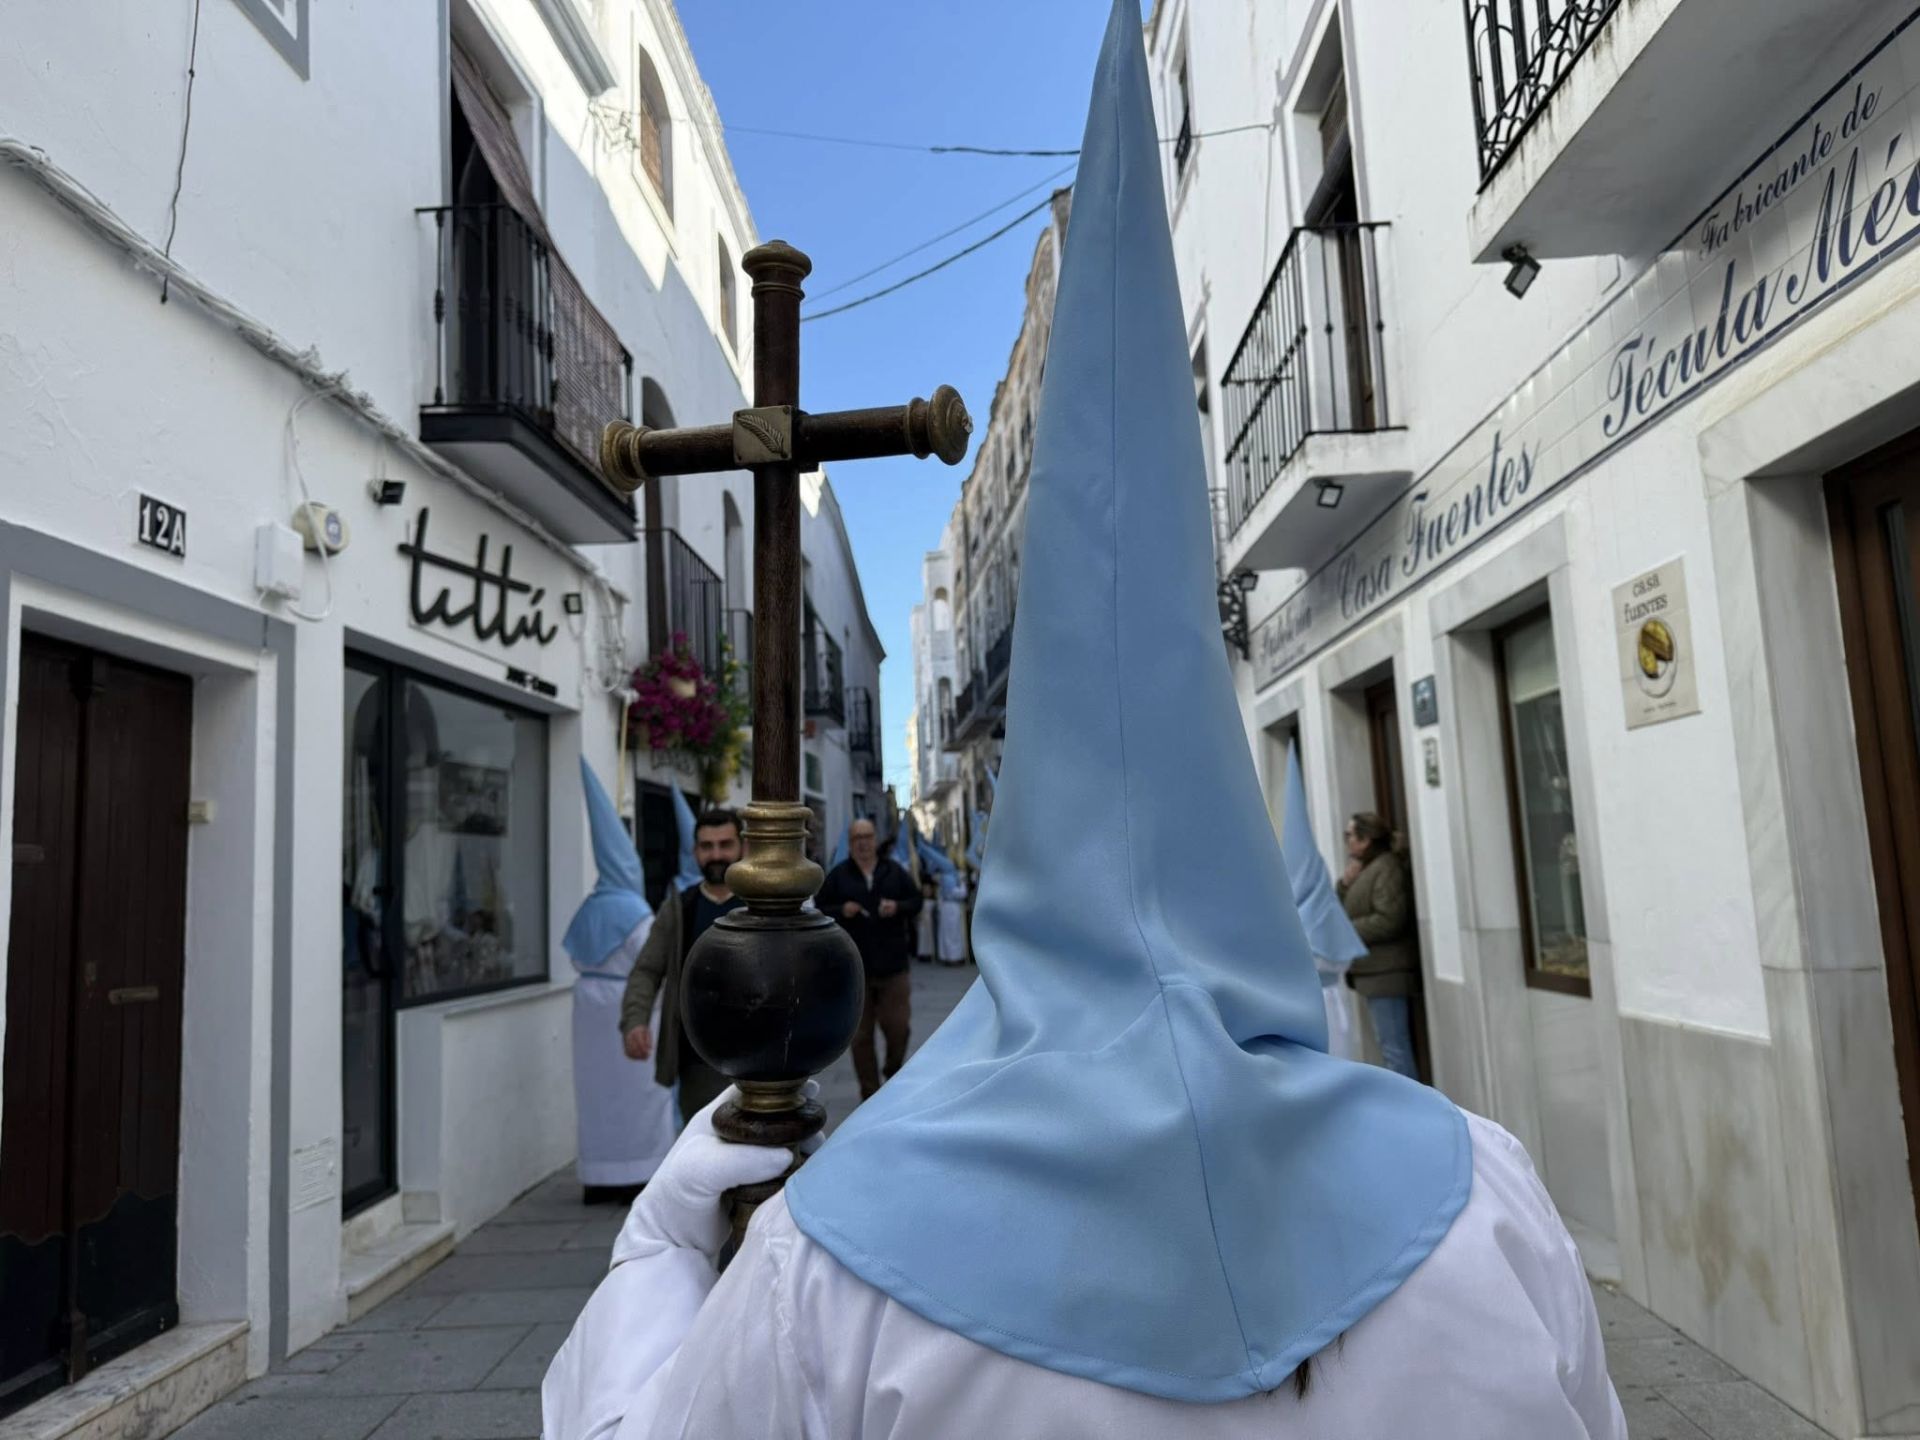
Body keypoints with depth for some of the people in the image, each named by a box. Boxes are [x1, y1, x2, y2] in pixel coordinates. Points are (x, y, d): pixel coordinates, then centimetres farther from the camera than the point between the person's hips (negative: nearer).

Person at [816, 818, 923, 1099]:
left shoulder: (895, 872, 6)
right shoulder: (837, 875, 2)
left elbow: (916, 901, 10)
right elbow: (819, 909, 4)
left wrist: (898, 907, -10)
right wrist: (841, 911, -15)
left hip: (892, 965, 1)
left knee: (898, 1027, 2)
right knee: (861, 1035, 5)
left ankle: (894, 1070, 32)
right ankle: (870, 1092, 16)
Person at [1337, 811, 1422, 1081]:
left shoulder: (1387, 868, -13)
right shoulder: (1366, 868, 17)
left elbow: (1388, 920, -23)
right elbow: (1345, 911, 17)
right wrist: (1345, 883, 0)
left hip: (1385, 972, -10)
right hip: (1376, 971, 10)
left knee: (1394, 1047, -9)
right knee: (1397, 1045, 15)